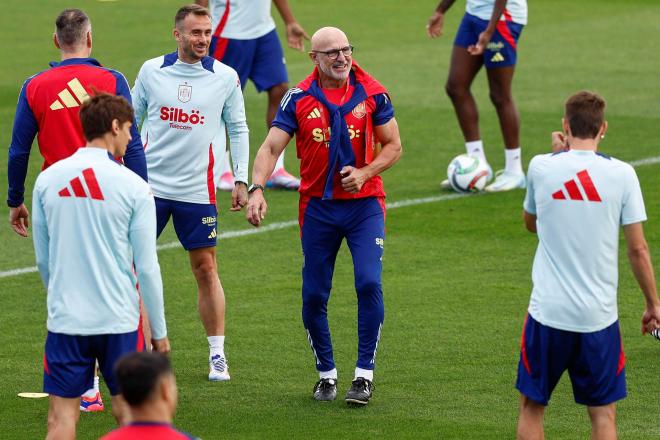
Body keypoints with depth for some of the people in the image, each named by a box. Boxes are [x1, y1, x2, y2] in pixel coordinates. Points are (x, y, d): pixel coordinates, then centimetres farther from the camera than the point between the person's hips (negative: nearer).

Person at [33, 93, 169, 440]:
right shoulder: (134, 187, -7)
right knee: (126, 410, 11)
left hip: (65, 320, 2)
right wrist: (159, 331, 4)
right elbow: (147, 268, -5)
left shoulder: (47, 180, 2)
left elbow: (42, 259, 10)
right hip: (119, 319, -2)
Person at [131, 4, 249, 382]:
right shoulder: (152, 71, 2)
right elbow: (131, 120, 11)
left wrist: (241, 180, 2)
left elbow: (238, 130, 7)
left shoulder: (226, 78, -1)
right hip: (149, 184, 1)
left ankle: (217, 354, 10)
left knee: (206, 269, 2)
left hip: (198, 191, -1)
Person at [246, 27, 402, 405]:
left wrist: (365, 173, -13)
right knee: (314, 296, 3)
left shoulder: (372, 94, -2)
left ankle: (365, 374, -6)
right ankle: (326, 374, 21)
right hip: (318, 206, 1)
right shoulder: (299, 99, -3)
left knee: (369, 283, -16)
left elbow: (393, 146, 5)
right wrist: (256, 189, -25)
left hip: (364, 204, -1)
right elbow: (272, 147, -8)